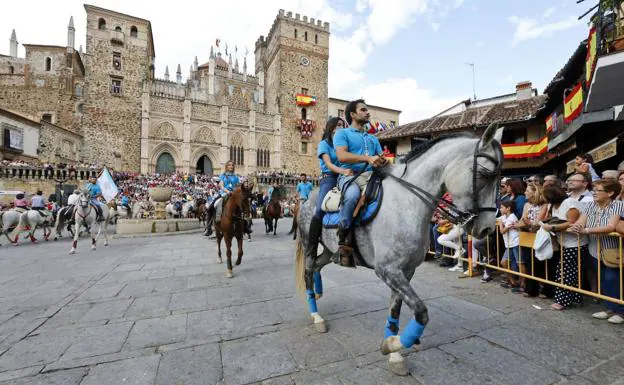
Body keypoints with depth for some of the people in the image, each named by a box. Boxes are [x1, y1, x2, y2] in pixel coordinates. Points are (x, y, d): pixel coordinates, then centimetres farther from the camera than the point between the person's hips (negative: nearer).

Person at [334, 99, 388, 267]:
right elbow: (342, 156, -10)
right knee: (353, 195, -39)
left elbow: (381, 158, 19)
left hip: (370, 175, 6)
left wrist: (384, 161, -7)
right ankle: (344, 243, -27)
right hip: (349, 175, -5)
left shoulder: (373, 139, 29)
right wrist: (368, 158, -21)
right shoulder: (342, 133, 9)